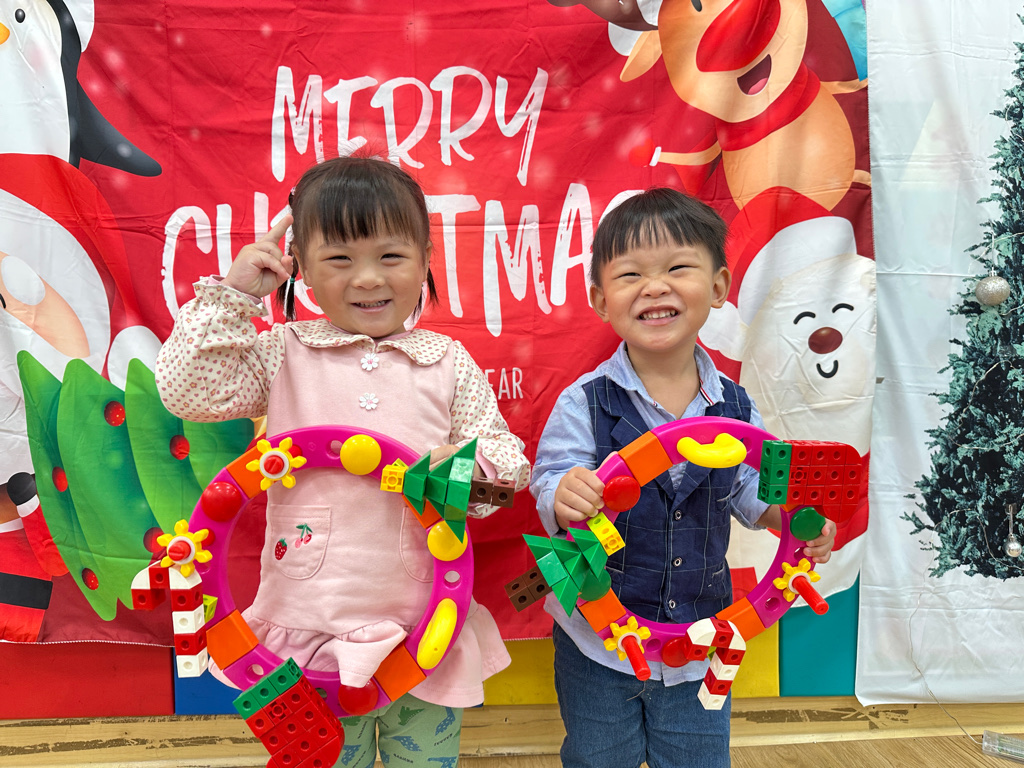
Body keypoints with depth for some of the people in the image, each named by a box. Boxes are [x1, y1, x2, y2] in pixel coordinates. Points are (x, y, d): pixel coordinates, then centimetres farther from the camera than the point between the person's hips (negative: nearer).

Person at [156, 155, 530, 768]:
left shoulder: (449, 363, 0)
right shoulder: (283, 355, -1)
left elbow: (508, 458, 2)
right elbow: (187, 390, -8)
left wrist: (473, 466, -21)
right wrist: (231, 293, -11)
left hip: (426, 625, 1)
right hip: (312, 620, 0)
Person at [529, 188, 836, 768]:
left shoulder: (735, 408, -7)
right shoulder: (583, 403, -17)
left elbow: (750, 491, 4)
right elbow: (549, 491, -21)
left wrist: (794, 516, -14)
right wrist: (564, 499, -43)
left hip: (700, 641, 2)